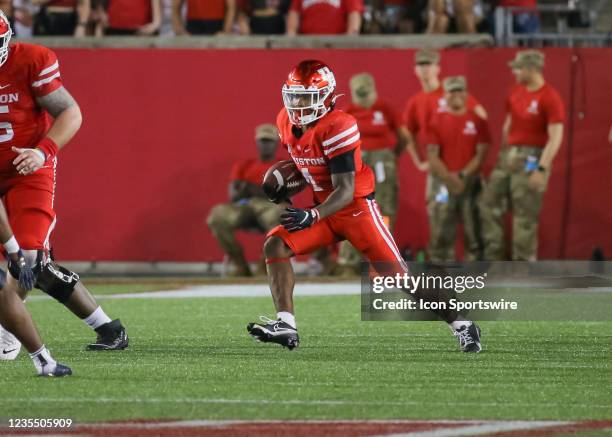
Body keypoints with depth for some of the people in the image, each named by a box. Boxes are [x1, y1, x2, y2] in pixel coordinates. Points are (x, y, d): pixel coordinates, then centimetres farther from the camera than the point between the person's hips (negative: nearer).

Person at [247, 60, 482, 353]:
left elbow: (345, 191, -25)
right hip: (325, 210, 7)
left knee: (397, 275, -10)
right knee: (275, 246, -11)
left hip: (357, 208, -7)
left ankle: (461, 326, 3)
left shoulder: (337, 128, -23)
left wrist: (312, 217, -38)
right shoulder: (287, 123, 1)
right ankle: (286, 325, -15)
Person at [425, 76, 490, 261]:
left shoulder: (477, 121, 4)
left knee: (473, 230, -2)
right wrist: (449, 178, -11)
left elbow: (481, 154, -1)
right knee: (440, 234, -1)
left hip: (470, 181, -1)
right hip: (442, 182, 1)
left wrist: (462, 175, -11)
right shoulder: (436, 121, 5)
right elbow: (432, 155, 0)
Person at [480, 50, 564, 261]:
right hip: (509, 155, 8)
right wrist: (502, 155, 16)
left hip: (531, 157, -8)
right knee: (490, 204, 7)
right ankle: (494, 257, 14)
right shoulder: (516, 92, 10)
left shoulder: (550, 97, -13)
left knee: (525, 216, -4)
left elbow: (555, 138, -16)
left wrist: (542, 169, -21)